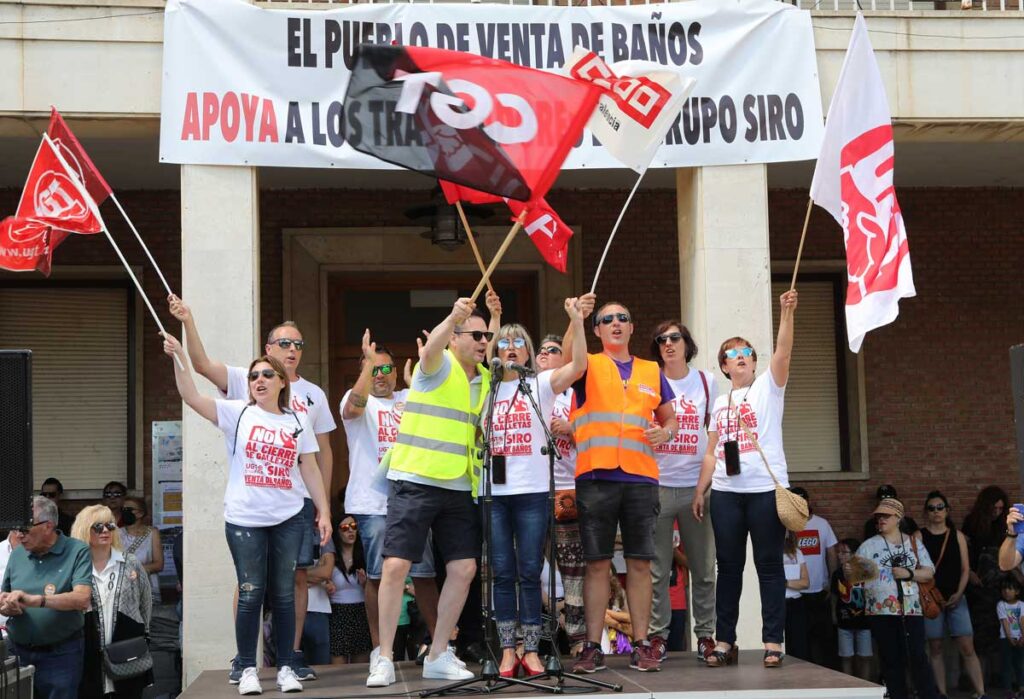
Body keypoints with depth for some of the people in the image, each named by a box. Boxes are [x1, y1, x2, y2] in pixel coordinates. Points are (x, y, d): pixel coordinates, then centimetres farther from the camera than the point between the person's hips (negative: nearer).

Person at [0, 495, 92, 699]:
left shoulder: (77, 552, -7)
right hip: (18, 651, 4)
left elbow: (82, 599, -19)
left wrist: (35, 600, -29)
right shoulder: (17, 554, 9)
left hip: (60, 654, -4)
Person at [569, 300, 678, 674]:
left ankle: (641, 645, 10)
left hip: (641, 478, 2)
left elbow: (670, 418, 22)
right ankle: (593, 647, 4)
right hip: (596, 477, -2)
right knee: (597, 563, -1)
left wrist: (666, 431, -1)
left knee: (640, 563, 3)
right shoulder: (589, 367, 8)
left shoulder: (651, 372, 17)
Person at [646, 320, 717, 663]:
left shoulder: (707, 381, 9)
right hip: (657, 484, -1)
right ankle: (658, 634, 7)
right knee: (657, 569, -1)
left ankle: (706, 634, 11)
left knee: (704, 567, 2)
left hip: (696, 485, 1)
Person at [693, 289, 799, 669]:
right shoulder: (720, 402, 18)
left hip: (766, 488, -4)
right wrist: (700, 490, 9)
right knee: (728, 566, 6)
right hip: (725, 492, 4)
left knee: (769, 564, -1)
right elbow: (712, 452, 16)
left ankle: (773, 641, 2)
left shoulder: (768, 387, 6)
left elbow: (783, 351, -12)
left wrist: (786, 313, -24)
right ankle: (724, 641, 11)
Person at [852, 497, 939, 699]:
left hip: (911, 610, 0)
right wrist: (850, 573, -23)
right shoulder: (868, 546, 6)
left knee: (918, 657, -5)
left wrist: (909, 574, -11)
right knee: (891, 660, 6)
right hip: (881, 612, 0)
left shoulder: (913, 543, 8)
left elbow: (929, 572, 5)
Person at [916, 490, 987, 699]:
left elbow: (965, 568, 7)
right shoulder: (919, 536, 2)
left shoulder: (958, 536, 9)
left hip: (955, 598, 1)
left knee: (967, 647, -6)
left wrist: (958, 593, -6)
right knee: (935, 648, 3)